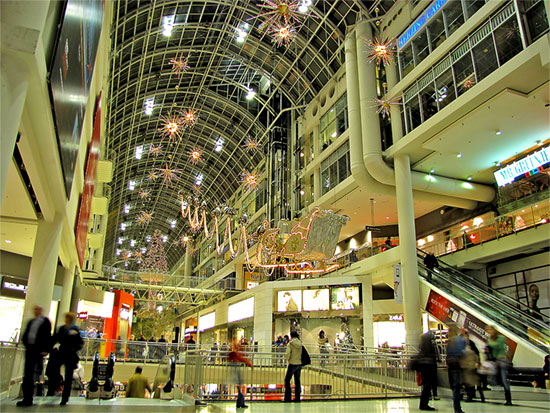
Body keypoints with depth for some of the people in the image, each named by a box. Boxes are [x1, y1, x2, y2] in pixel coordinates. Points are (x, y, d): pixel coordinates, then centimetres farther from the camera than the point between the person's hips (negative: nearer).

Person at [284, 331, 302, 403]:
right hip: (299, 364, 6)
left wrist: (288, 359, 1)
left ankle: (288, 398, 1)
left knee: (287, 380, 4)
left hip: (292, 364, -5)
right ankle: (297, 398, 17)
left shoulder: (290, 344, -12)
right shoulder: (300, 344, 3)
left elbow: (287, 354, -18)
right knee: (297, 380, 14)